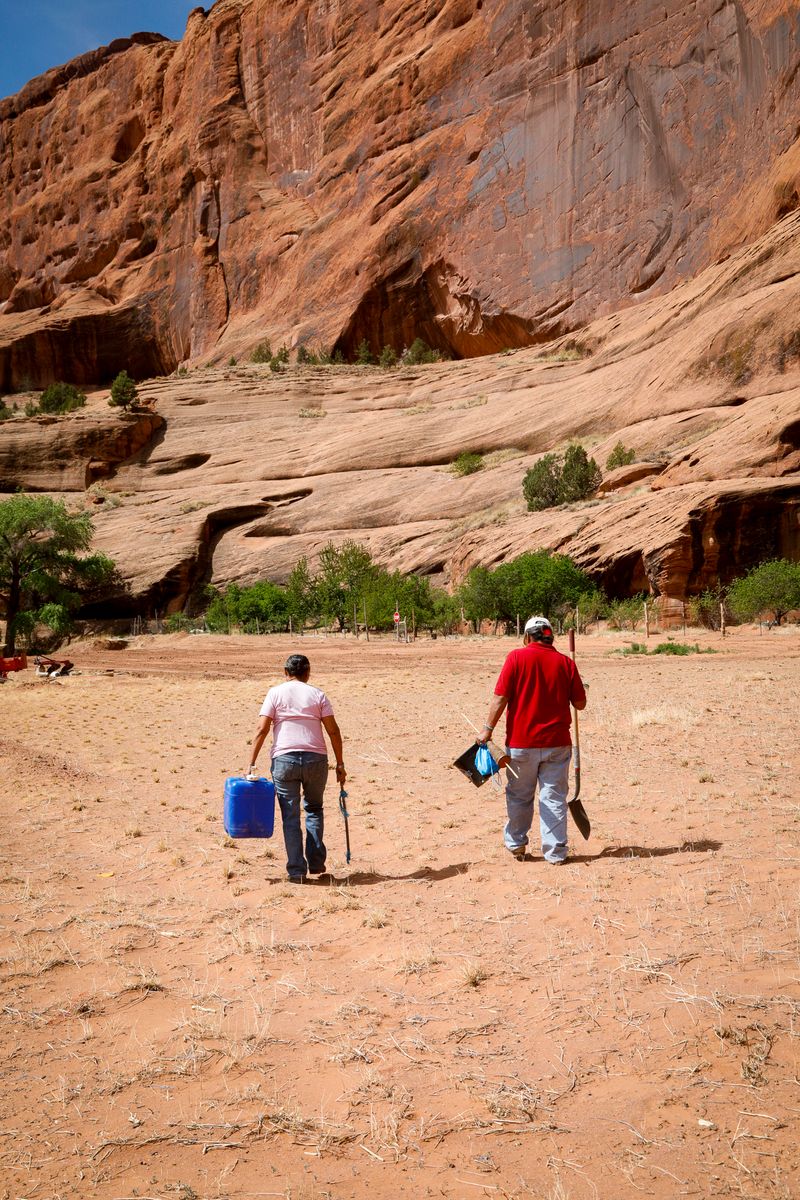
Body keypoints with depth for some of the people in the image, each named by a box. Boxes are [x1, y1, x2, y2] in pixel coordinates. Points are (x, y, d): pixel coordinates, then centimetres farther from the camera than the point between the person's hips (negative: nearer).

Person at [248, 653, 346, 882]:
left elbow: (262, 729, -4)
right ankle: (316, 863, 17)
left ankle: (296, 871, 5)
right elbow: (333, 730, 2)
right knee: (314, 809, 20)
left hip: (284, 759, -1)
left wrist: (251, 764, -2)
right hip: (316, 759, 1)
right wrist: (340, 764, 8)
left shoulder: (275, 693, 4)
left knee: (290, 817, 5)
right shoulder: (317, 694, 7)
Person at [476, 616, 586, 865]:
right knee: (554, 798, 8)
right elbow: (580, 703, 4)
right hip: (557, 742, 1)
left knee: (519, 796, 14)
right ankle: (556, 852, 11)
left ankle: (516, 845, 26)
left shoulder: (517, 657, -6)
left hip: (521, 741, -1)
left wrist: (488, 729, -3)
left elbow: (501, 698, -10)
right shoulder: (565, 662, 1)